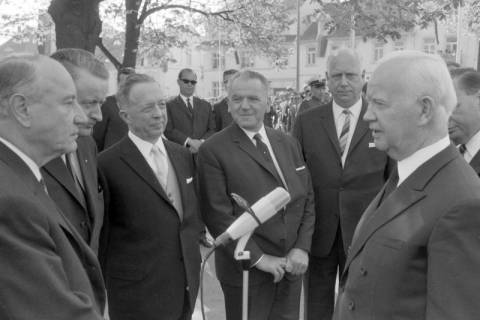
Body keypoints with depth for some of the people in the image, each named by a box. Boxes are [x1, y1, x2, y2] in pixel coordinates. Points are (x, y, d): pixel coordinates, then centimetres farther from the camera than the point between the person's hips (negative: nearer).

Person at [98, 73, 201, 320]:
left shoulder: (183, 155, 6)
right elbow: (101, 234, -7)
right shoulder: (109, 165, -14)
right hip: (137, 295, -5)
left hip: (186, 287, 6)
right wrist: (103, 287, -3)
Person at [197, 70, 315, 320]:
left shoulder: (288, 144, 9)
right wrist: (258, 258, -15)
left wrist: (302, 247, -4)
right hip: (246, 270, -5)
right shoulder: (213, 151, -9)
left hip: (291, 265, 5)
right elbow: (218, 215, -14)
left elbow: (307, 199, 9)